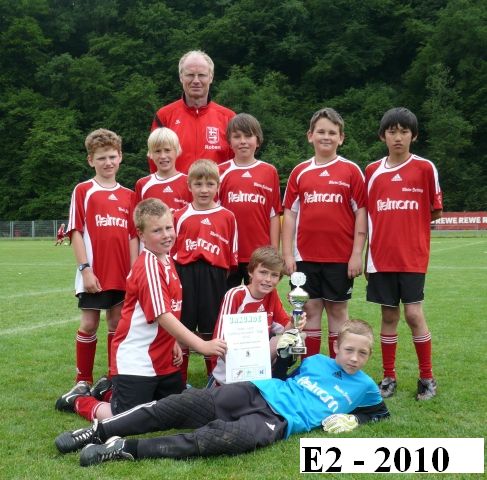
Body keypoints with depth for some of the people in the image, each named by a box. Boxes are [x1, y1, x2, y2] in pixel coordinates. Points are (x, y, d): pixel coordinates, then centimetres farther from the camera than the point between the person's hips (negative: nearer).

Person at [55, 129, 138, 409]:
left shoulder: (128, 195, 10)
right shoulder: (83, 191, -1)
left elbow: (133, 236, 10)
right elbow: (76, 232, -5)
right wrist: (85, 269, -12)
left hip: (123, 274, 3)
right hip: (94, 273, -3)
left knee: (118, 323, 10)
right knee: (89, 324, 2)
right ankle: (84, 381, 14)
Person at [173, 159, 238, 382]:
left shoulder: (227, 217, 3)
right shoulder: (180, 217, 3)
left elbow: (232, 254, 6)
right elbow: (171, 250, 6)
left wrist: (228, 279, 2)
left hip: (215, 276, 0)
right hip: (185, 275, 0)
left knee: (211, 330, 8)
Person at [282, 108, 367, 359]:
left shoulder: (351, 171, 1)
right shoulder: (300, 172, 7)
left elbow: (361, 212, -1)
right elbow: (290, 213, 7)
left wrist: (357, 253, -7)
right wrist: (287, 254, 1)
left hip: (341, 257, -2)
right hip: (305, 256, 2)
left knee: (337, 310, 7)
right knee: (310, 309, 7)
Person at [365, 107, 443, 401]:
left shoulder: (425, 168, -1)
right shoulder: (373, 171, 6)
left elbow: (436, 211, 4)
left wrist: (410, 222, 4)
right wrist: (394, 223, 4)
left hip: (413, 256, -2)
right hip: (381, 256, 3)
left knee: (413, 313, -6)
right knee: (389, 315, 7)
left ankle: (427, 378, 10)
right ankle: (389, 377, 17)